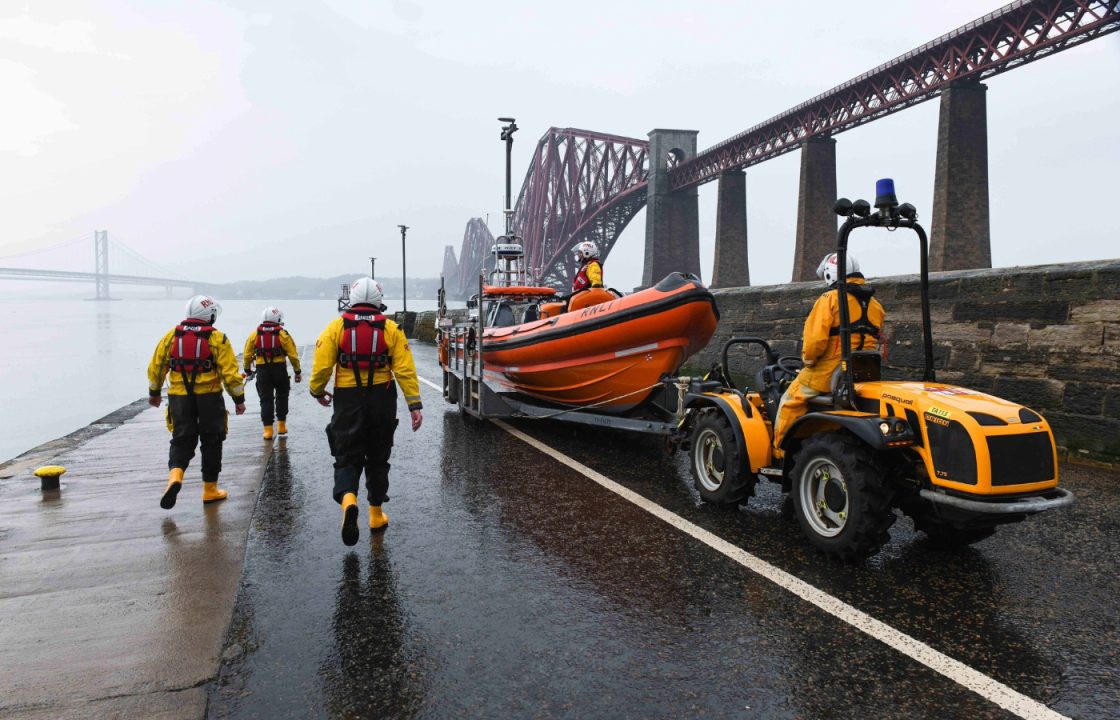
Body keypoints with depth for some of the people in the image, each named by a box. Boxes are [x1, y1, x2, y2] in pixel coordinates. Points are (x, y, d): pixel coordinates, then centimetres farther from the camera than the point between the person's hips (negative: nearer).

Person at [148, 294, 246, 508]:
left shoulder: (171, 336, 4)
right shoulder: (217, 338, -7)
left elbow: (156, 367, 10)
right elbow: (230, 372, -10)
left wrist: (154, 393, 25)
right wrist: (239, 399, 0)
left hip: (179, 398, 3)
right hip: (209, 398, -2)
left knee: (181, 440, 12)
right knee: (211, 442, 10)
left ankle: (175, 475, -16)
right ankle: (210, 489, 18)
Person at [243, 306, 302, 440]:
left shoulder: (254, 334, 1)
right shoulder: (283, 334, -5)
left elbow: (247, 355, 5)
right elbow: (293, 355, -4)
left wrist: (247, 370, 21)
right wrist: (297, 371, 6)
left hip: (262, 370, 1)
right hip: (280, 369, -1)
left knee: (266, 400, 6)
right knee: (282, 396, 17)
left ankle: (268, 429, 1)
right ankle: (281, 425, 22)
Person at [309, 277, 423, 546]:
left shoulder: (336, 327, -3)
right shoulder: (390, 329, -2)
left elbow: (322, 365, -7)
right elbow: (405, 369, -8)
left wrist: (317, 391, 11)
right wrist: (414, 405, -6)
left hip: (348, 401, -1)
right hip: (382, 401, 1)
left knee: (347, 457, 8)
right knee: (378, 458, 15)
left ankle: (348, 499, -20)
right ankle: (376, 514, 25)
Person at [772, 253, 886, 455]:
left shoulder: (831, 299, -8)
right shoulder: (875, 305, 14)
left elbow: (815, 338, -18)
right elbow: (875, 342, 15)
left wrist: (808, 359, -1)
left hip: (827, 373, -7)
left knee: (790, 402, 7)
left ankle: (780, 451, 8)